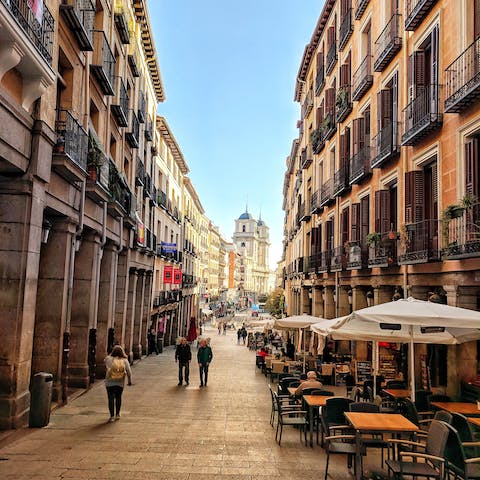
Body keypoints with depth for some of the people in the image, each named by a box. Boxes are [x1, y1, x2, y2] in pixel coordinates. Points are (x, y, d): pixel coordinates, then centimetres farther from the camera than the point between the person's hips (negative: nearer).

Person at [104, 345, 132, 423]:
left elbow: (105, 364, 15)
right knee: (118, 398, 18)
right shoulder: (124, 360, -7)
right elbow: (129, 371, -8)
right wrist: (130, 380, 5)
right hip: (120, 383, 2)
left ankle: (112, 416, 1)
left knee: (111, 399, 4)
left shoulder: (108, 359, -8)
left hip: (110, 383, -2)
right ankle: (117, 414, 28)